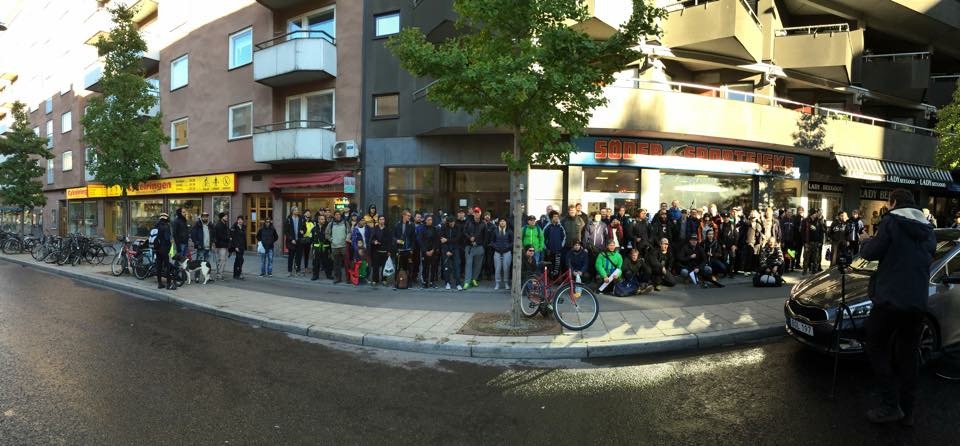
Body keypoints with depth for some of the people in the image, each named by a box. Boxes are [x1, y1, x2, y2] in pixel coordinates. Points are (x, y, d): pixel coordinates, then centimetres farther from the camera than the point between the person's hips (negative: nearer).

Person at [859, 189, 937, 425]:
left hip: (890, 299, -6)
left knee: (877, 348, 5)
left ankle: (890, 405, 0)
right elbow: (926, 257, 24)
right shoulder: (927, 229, 13)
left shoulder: (892, 221, -7)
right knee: (909, 354, 12)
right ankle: (907, 410, 18)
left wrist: (866, 243, 13)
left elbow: (871, 253, -9)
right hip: (917, 302, 6)